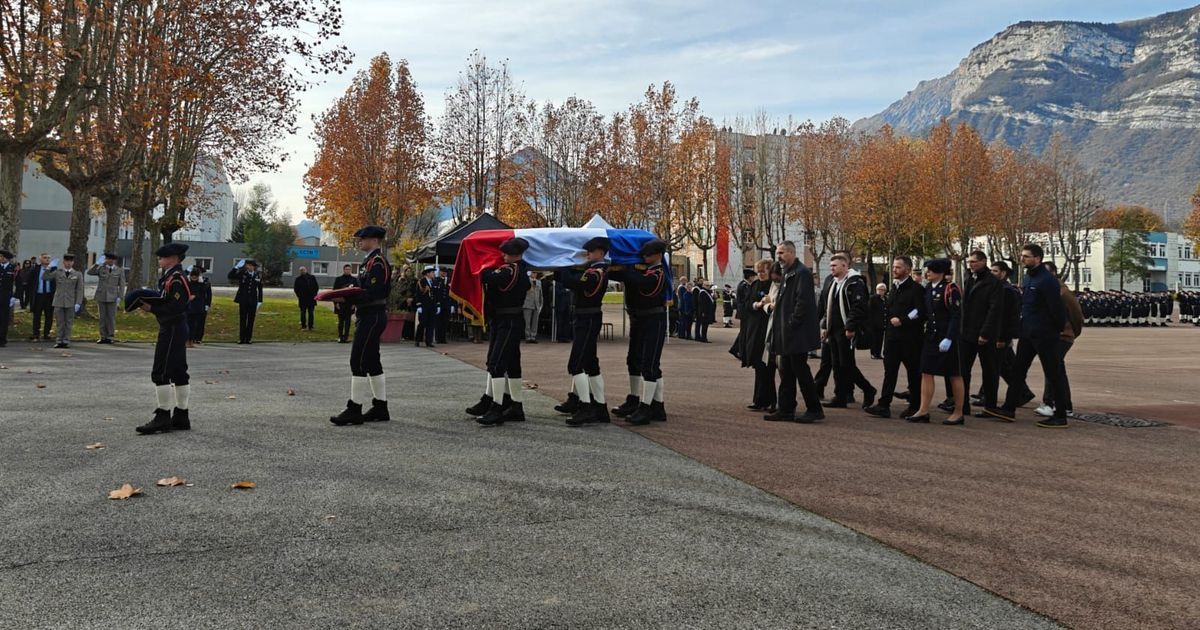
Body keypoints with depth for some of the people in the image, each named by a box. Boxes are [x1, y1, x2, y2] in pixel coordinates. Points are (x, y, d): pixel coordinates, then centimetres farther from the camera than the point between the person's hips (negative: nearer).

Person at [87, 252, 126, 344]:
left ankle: (109, 337, 5)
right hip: (101, 296, 1)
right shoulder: (100, 268, 5)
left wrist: (120, 297, -7)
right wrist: (97, 263, -15)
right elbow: (89, 272, -7)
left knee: (111, 317, -2)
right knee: (102, 317, 4)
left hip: (112, 297, -1)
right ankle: (103, 337, 8)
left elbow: (122, 284, 1)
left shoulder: (120, 270, 3)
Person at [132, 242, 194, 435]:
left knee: (160, 373, -9)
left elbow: (175, 307, -22)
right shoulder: (170, 277, 16)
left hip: (172, 331, -10)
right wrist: (149, 302, 4)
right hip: (177, 331, 10)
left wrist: (151, 308, -15)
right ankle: (182, 417, 15)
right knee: (178, 373, 11)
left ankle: (162, 417, -7)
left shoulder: (176, 279, -16)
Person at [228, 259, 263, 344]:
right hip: (243, 300, -1)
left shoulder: (258, 275, 2)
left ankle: (248, 338, 9)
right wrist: (237, 266, -19)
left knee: (251, 320, 3)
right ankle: (242, 338, 6)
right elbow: (230, 276, -13)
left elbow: (260, 289, 7)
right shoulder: (242, 273, -1)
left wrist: (260, 301, 4)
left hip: (253, 301, 1)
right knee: (242, 320, 2)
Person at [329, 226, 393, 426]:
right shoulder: (370, 261, 17)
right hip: (369, 316, 10)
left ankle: (354, 409, -6)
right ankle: (380, 408, 17)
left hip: (372, 317, -10)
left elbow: (372, 293, -22)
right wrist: (345, 296, 9)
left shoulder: (377, 262, -14)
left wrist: (346, 299, -25)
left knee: (358, 362, -9)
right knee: (372, 362, 12)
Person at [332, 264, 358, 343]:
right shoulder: (338, 279, 5)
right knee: (341, 321, 2)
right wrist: (336, 302, -5)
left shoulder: (354, 280, 6)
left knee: (348, 321, 2)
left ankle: (346, 337, 6)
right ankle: (340, 337, 8)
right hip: (340, 303, 0)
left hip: (350, 303, 0)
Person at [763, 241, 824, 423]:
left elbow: (803, 302, -20)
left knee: (800, 370, -5)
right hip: (786, 333, 10)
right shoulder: (786, 273, 18)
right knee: (786, 372, 11)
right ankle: (785, 410, 17)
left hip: (797, 333, -10)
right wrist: (776, 305, 8)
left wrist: (792, 323, -20)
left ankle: (814, 409, 4)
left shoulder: (801, 273, -13)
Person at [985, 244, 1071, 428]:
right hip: (1027, 334, 9)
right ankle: (1009, 409, 17)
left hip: (1044, 335, -9)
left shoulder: (1047, 280, -17)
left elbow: (1056, 308, -18)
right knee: (1017, 371, 11)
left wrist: (1058, 329, -9)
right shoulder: (1027, 278, 12)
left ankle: (1061, 416, 6)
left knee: (1053, 375, -1)